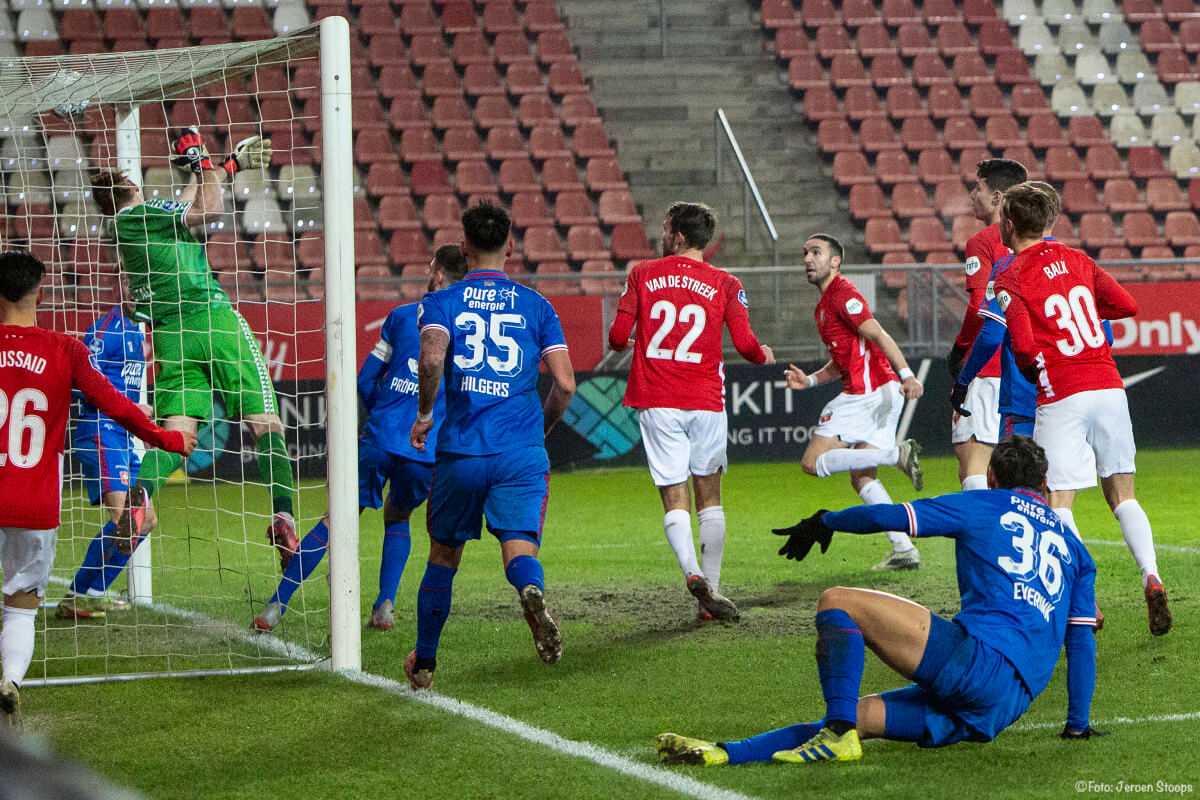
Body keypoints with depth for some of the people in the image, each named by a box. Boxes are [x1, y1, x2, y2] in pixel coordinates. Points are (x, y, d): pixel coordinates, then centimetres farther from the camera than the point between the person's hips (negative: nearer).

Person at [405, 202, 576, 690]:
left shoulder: (441, 302, 4)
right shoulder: (537, 306, 8)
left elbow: (431, 358, -17)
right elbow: (565, 383, 1)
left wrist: (423, 414, -1)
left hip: (460, 449, 0)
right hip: (522, 453, 0)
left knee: (443, 556, 15)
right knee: (519, 547, -6)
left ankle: (424, 664, 25)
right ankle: (532, 593, -42)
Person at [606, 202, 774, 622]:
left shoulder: (642, 275, 3)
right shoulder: (724, 284, 1)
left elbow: (617, 336, 1)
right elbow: (745, 343, -5)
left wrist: (626, 344, 25)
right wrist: (764, 355, 18)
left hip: (656, 402, 0)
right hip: (705, 402, 0)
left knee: (674, 496, 0)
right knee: (709, 496, 12)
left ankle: (692, 571, -25)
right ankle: (711, 592, 8)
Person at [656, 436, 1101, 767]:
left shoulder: (984, 506, 12)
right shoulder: (1073, 548, 27)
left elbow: (888, 517, 7)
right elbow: (1082, 641, 23)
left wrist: (823, 522, 23)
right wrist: (1078, 726, 29)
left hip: (975, 656, -7)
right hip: (1004, 710, 7)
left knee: (837, 602, 0)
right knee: (859, 716, 11)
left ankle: (839, 735, -15)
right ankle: (722, 753, 2)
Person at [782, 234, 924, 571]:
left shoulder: (842, 293, -7)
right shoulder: (824, 304, 24)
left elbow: (877, 335, -19)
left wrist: (906, 375, -29)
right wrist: (810, 380, 16)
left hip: (868, 390, -10)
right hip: (881, 393, 10)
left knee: (813, 462, -9)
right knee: (862, 479, 10)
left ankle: (898, 454, -18)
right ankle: (904, 549, 4)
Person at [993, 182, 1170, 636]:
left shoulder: (1010, 280, -6)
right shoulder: (1075, 259, 11)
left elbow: (1024, 348, -15)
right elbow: (1127, 306, 15)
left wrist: (1032, 371, 7)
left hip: (1061, 398, -5)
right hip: (1109, 386, 5)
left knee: (1058, 504, -2)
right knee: (1123, 496, 11)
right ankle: (1151, 578, -8)